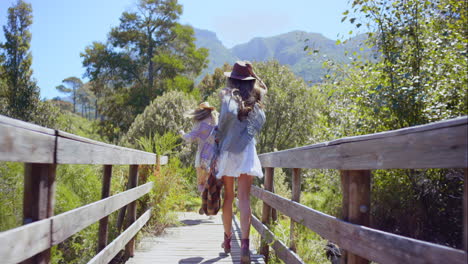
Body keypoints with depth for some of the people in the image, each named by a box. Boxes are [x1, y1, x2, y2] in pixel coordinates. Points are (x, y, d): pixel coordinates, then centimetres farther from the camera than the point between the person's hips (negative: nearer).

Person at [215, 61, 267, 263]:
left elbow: (229, 113, -21)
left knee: (228, 197, 12)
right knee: (244, 198, -4)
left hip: (228, 151, -1)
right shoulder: (256, 104, 10)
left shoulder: (229, 96, -2)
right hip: (248, 152, 2)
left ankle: (227, 239, 24)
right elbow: (259, 123, 10)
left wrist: (219, 134, -7)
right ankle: (244, 242, -18)